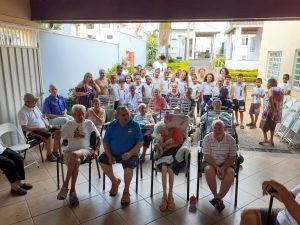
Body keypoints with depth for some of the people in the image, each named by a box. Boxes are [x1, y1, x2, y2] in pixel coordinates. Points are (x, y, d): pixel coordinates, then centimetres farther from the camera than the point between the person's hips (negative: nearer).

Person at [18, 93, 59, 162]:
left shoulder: (35, 107, 10)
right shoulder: (22, 112, -14)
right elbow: (24, 128, -19)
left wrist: (47, 124, 1)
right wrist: (39, 128, -22)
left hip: (43, 128, 8)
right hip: (32, 131, -8)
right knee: (48, 135, -33)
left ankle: (55, 152, 3)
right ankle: (49, 155, -12)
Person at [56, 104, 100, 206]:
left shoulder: (89, 123, 8)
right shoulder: (69, 124, 12)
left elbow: (98, 138, 11)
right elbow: (58, 137, 8)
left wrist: (95, 149, 0)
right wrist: (57, 134, -15)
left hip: (85, 149, -1)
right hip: (70, 150, 1)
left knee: (74, 154, -37)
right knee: (76, 161, -36)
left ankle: (65, 185, -24)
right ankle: (72, 191, -26)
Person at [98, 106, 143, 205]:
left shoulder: (135, 125, -7)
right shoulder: (112, 125, 1)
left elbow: (140, 142, -10)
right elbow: (105, 142, 1)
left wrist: (130, 153, -25)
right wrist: (110, 156, -13)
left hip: (130, 154, -3)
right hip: (113, 153, 4)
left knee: (128, 165, -31)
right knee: (102, 159, -19)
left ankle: (126, 191, -4)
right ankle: (115, 181, 7)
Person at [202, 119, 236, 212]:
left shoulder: (230, 139, -9)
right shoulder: (207, 138, -11)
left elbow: (232, 158, -6)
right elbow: (207, 156, -11)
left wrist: (223, 168, -21)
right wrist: (216, 167, -24)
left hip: (226, 163, 1)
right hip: (211, 162, 0)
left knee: (230, 173, -30)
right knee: (209, 171, -33)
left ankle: (218, 197, -14)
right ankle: (216, 196, -10)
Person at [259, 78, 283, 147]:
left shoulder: (271, 89, -10)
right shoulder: (280, 90, 14)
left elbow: (270, 96, -31)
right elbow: (280, 101, 15)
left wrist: (272, 107, -25)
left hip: (269, 111, -8)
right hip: (278, 112, 8)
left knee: (263, 125, 5)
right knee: (272, 127, 20)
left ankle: (265, 139, -4)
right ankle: (271, 140, 25)